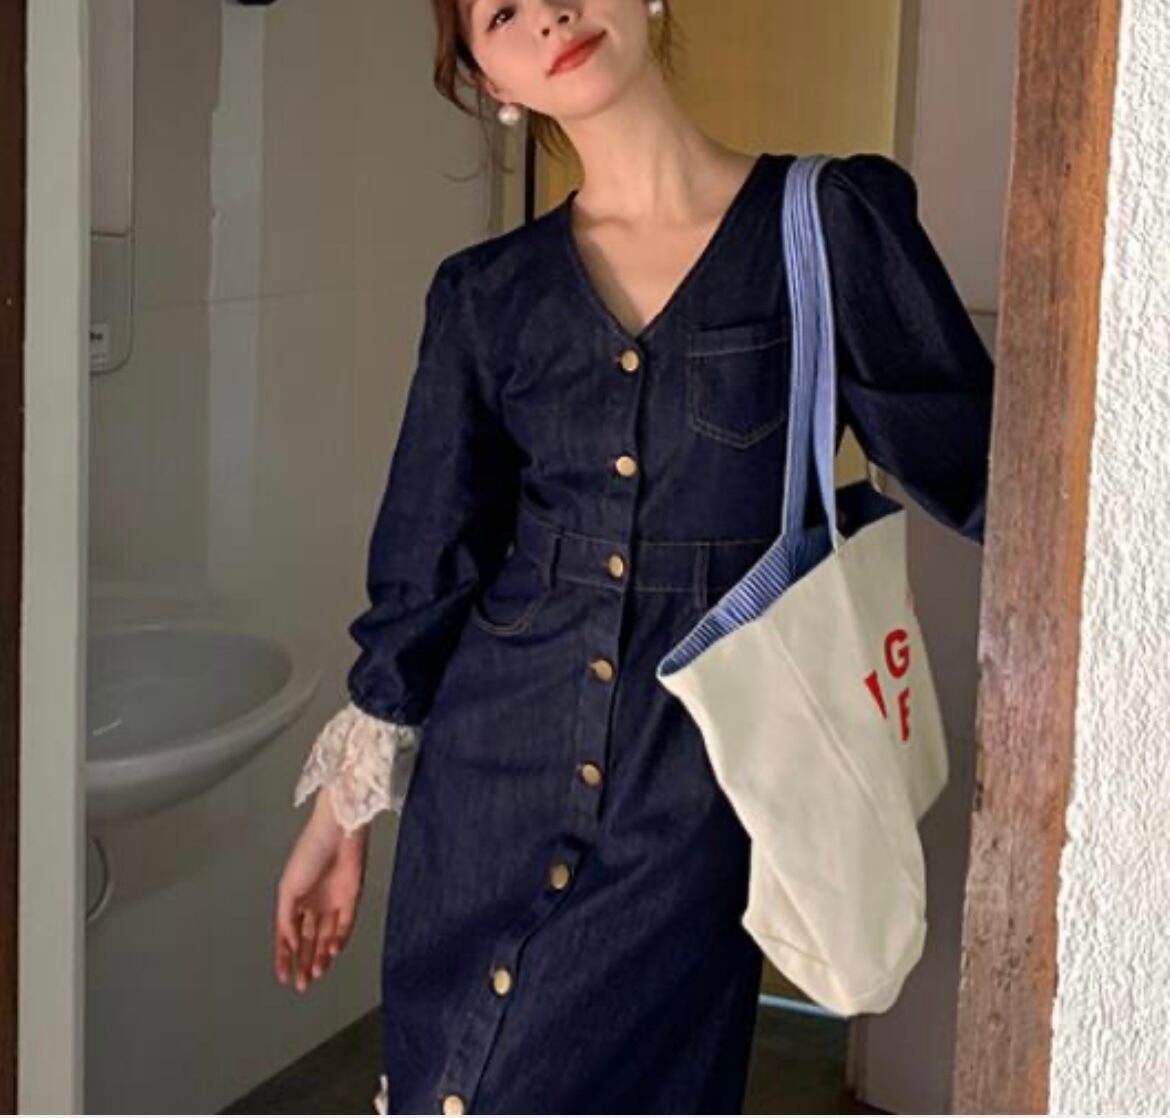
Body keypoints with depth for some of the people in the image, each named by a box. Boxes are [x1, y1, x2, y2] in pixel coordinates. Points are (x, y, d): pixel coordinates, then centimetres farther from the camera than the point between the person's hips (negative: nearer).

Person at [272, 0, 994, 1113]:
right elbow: (422, 572, 9)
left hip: (690, 799, -2)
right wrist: (339, 811, 12)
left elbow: (974, 456, -2)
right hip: (491, 772, 3)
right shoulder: (489, 295, 4)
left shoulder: (829, 225, -3)